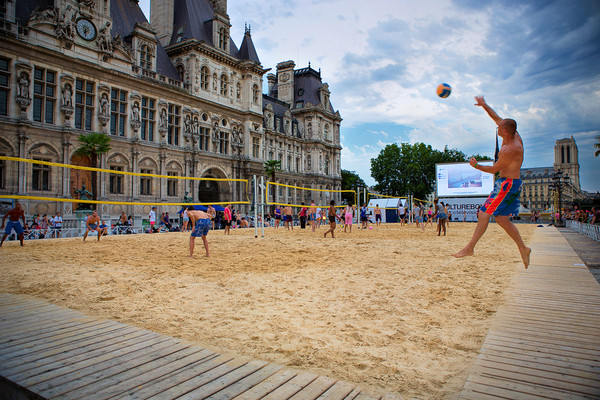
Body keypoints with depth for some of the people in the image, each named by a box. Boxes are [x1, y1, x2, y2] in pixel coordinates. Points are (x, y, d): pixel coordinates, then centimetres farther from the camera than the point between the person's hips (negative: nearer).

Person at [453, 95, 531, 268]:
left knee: (484, 213, -9)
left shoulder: (510, 150, -24)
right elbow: (497, 118, 16)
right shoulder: (514, 135, 3)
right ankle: (523, 248, 19)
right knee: (501, 218, 13)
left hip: (508, 184, -10)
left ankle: (470, 247, -7)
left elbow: (494, 169, -13)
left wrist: (477, 166, 0)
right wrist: (484, 105, 16)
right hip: (512, 183, 10)